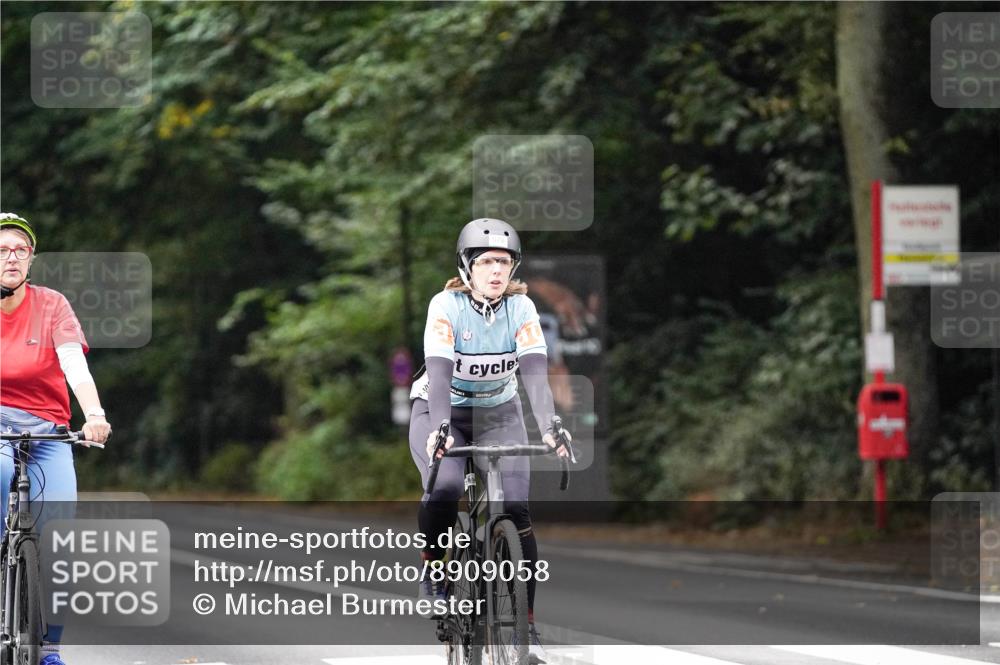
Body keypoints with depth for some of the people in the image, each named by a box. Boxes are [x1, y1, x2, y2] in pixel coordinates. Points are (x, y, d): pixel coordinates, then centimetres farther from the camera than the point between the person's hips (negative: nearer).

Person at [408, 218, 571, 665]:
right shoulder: (446, 306, -21)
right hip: (441, 412, -2)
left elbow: (534, 371, -26)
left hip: (499, 415, 2)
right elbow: (439, 371, -33)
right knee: (444, 489, -32)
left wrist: (549, 427, -43)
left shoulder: (521, 308, -15)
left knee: (516, 511, -15)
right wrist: (441, 429, -49)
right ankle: (433, 570, -5)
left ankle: (526, 624, -6)